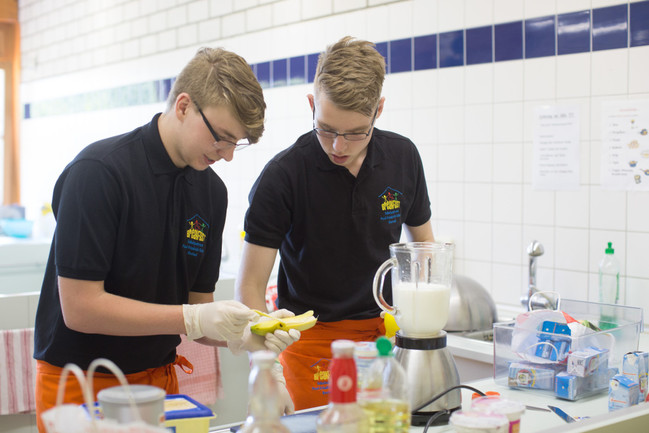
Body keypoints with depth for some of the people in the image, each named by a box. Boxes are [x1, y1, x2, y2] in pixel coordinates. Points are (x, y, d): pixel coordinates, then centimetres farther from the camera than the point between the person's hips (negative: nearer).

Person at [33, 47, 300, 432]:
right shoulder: (99, 172, -19)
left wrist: (244, 335, -14)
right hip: (81, 385, -5)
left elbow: (198, 306, 5)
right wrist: (195, 318, -25)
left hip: (159, 378, 6)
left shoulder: (212, 190, 1)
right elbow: (80, 307, -22)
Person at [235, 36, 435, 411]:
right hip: (312, 339, -3)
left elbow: (423, 243, 11)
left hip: (385, 333, 4)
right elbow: (251, 284, -15)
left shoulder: (404, 157, -4)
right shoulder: (282, 176, -17)